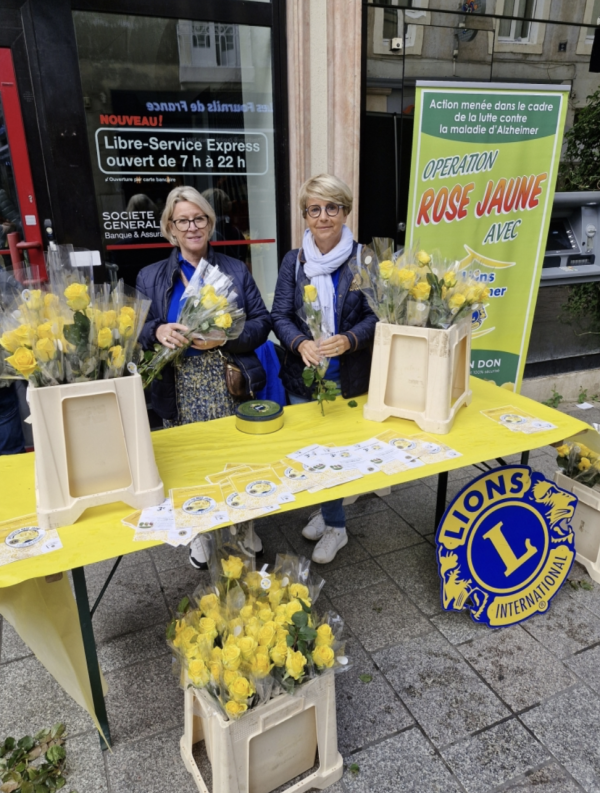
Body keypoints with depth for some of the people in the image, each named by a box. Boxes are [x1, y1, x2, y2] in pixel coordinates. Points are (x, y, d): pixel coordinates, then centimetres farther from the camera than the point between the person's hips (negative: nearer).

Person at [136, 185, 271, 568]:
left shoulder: (236, 270, 4)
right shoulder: (150, 277, 5)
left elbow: (263, 322, 0)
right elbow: (138, 332, 4)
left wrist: (225, 337, -18)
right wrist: (158, 332, -20)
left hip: (230, 383, 0)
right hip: (182, 388, 0)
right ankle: (200, 530, 33)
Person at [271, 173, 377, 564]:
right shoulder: (294, 261, 2)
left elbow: (376, 315, -6)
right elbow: (280, 315, -1)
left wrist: (348, 340, -24)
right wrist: (300, 343, -21)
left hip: (350, 378, -2)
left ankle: (333, 523, 31)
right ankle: (330, 513, 38)